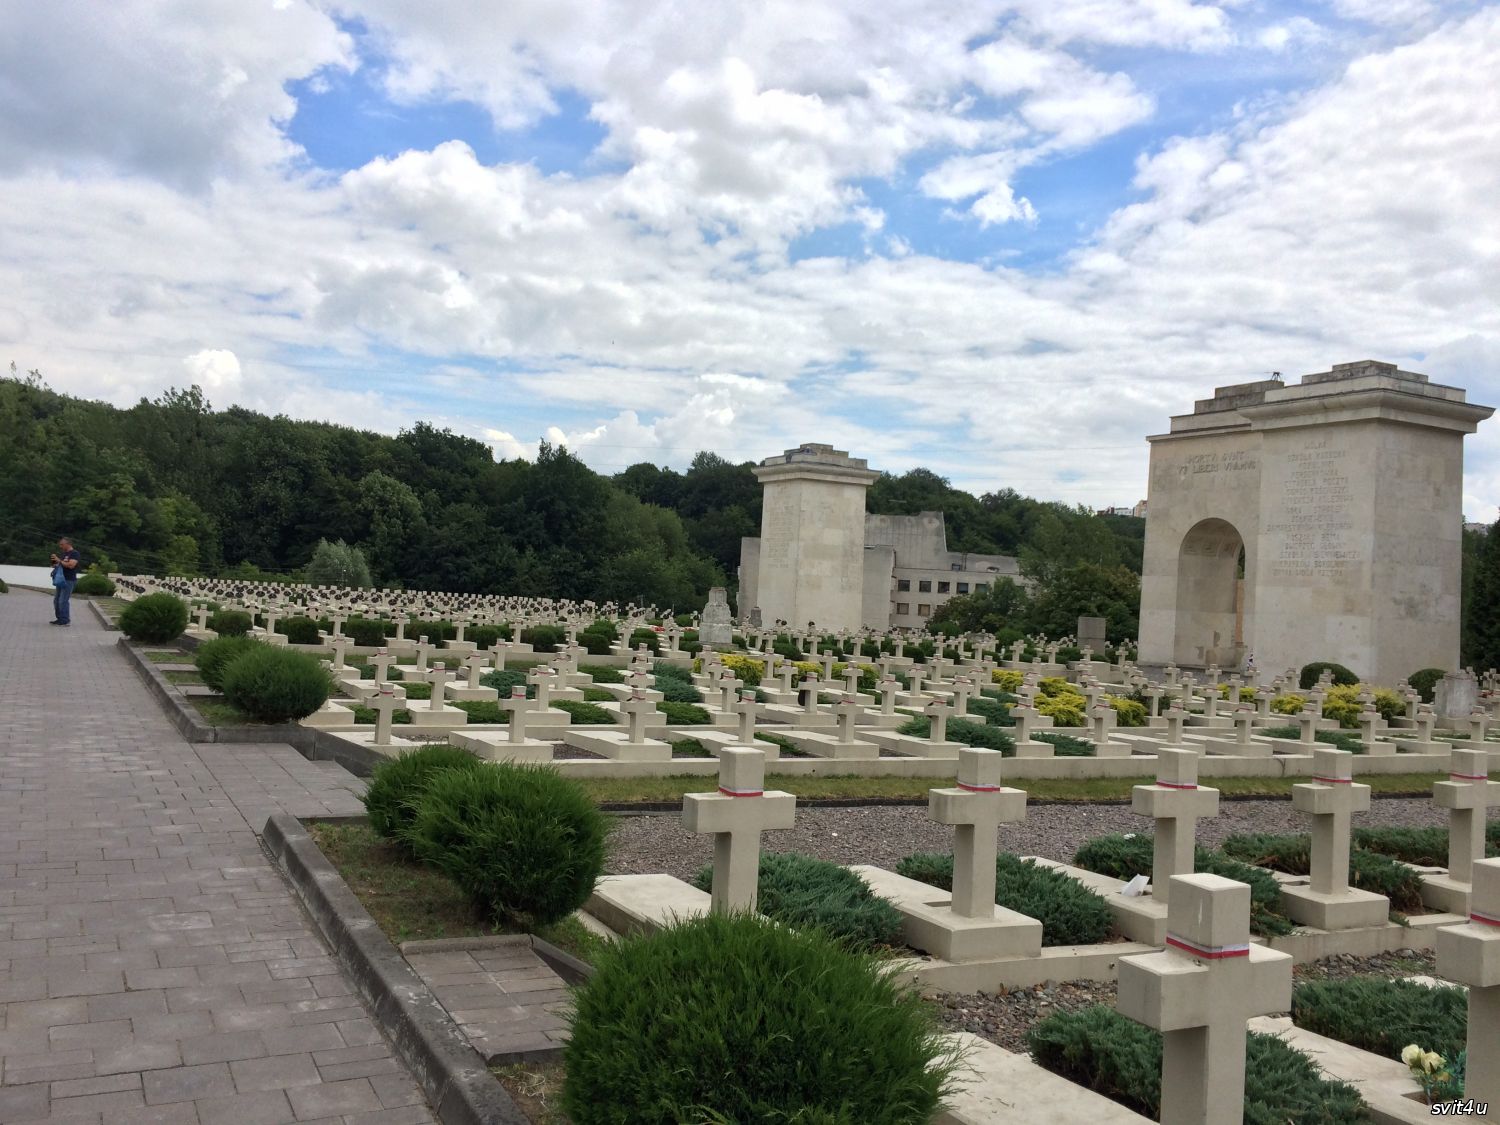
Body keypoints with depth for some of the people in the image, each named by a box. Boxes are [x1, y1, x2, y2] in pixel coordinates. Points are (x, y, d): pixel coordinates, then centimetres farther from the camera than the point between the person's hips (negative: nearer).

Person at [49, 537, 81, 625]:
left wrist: (59, 561, -17)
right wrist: (55, 564, 7)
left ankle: (65, 620, -7)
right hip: (60, 580, 9)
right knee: (56, 600, 11)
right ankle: (59, 618, 18)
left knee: (63, 601, -11)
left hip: (68, 580, -9)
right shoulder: (64, 554, 19)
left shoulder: (74, 554, -8)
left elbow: (71, 565, -22)